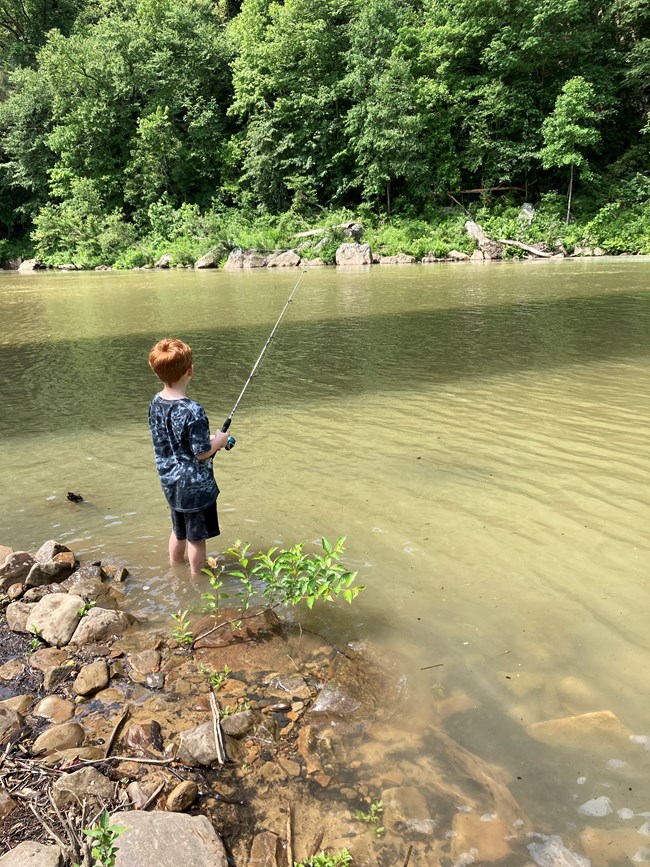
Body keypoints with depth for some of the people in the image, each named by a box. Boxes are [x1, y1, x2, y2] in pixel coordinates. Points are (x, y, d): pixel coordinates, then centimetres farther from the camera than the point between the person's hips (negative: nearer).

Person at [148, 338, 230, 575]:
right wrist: (218, 441, -2)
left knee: (178, 530, 26)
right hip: (195, 485, -7)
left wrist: (208, 439, 10)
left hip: (170, 482, 8)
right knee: (196, 537, 11)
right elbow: (202, 452, -21)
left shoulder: (156, 402, -2)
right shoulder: (192, 411, -27)